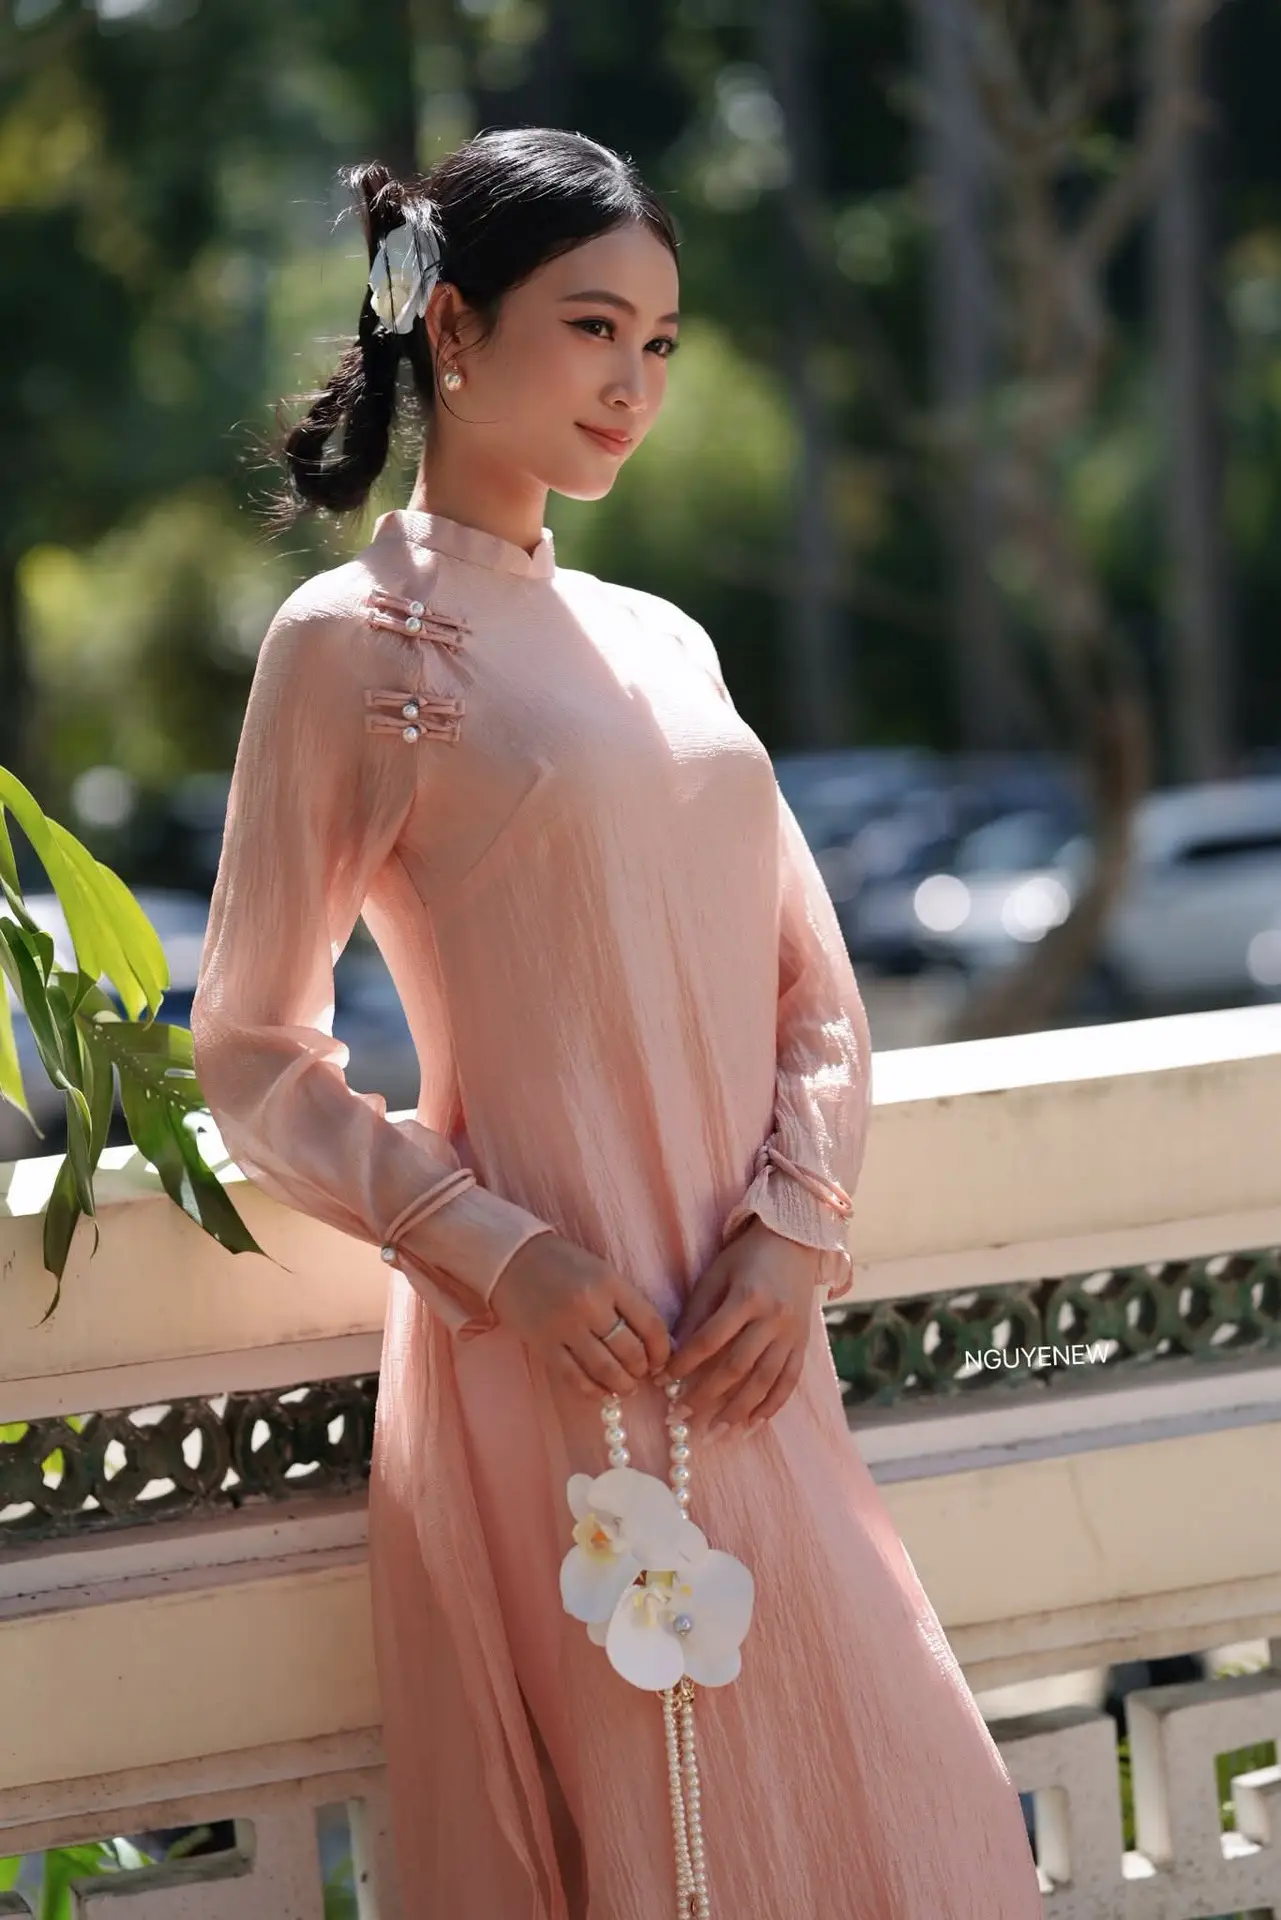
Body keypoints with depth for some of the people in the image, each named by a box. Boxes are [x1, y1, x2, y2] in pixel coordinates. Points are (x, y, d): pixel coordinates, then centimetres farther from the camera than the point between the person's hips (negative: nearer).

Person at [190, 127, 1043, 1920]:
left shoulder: (660, 641, 14)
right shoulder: (353, 642, -4)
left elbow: (814, 984, 14)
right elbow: (254, 1056, -5)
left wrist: (793, 1231, -3)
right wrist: (492, 1251, -14)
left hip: (752, 1349, 6)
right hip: (557, 1352, -6)